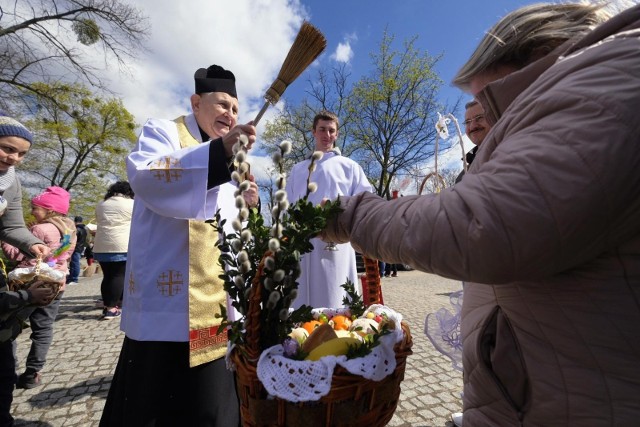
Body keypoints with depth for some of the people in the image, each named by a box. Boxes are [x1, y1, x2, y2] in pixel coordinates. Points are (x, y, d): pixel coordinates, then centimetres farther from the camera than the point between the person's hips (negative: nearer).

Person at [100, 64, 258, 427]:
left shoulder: (226, 160, 18)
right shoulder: (162, 132, 1)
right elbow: (144, 178, -22)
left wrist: (247, 205, -2)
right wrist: (220, 151, -32)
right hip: (170, 298, -6)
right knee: (155, 395, 6)